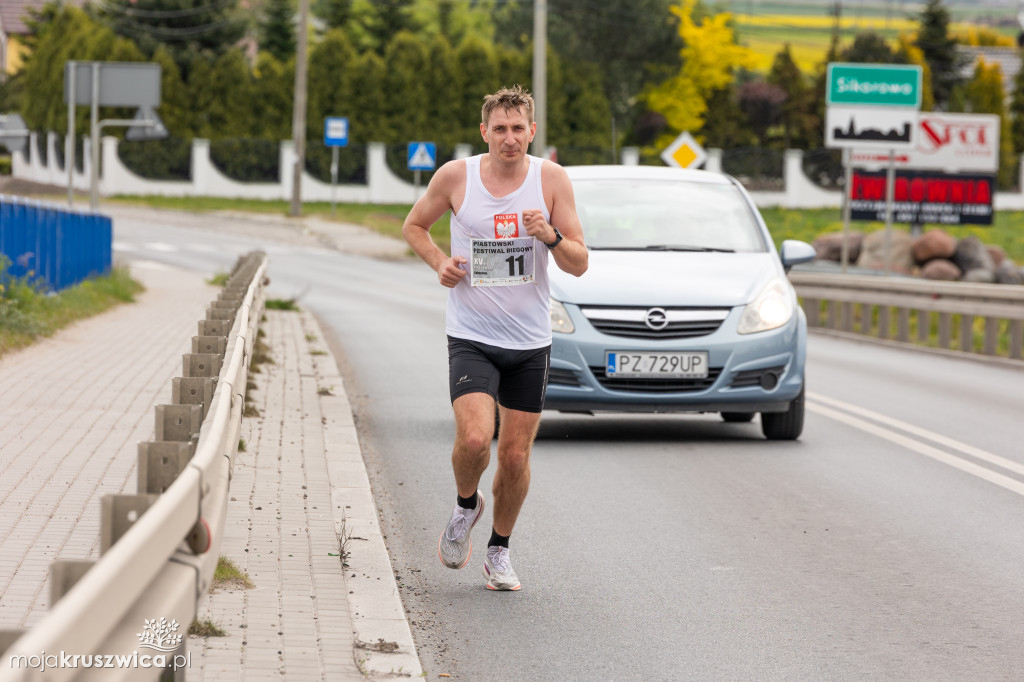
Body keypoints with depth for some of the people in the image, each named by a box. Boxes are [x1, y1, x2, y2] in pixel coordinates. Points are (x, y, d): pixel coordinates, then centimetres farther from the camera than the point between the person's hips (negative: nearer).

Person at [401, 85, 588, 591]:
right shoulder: (455, 177, -5)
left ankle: (499, 550, 26)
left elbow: (579, 265, -2)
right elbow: (414, 226, 13)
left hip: (530, 342, 1)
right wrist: (439, 263, -6)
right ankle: (466, 504, 13)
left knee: (515, 455, 5)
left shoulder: (551, 179, -4)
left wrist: (550, 236, -22)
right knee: (474, 439, -20)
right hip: (471, 336, -1)